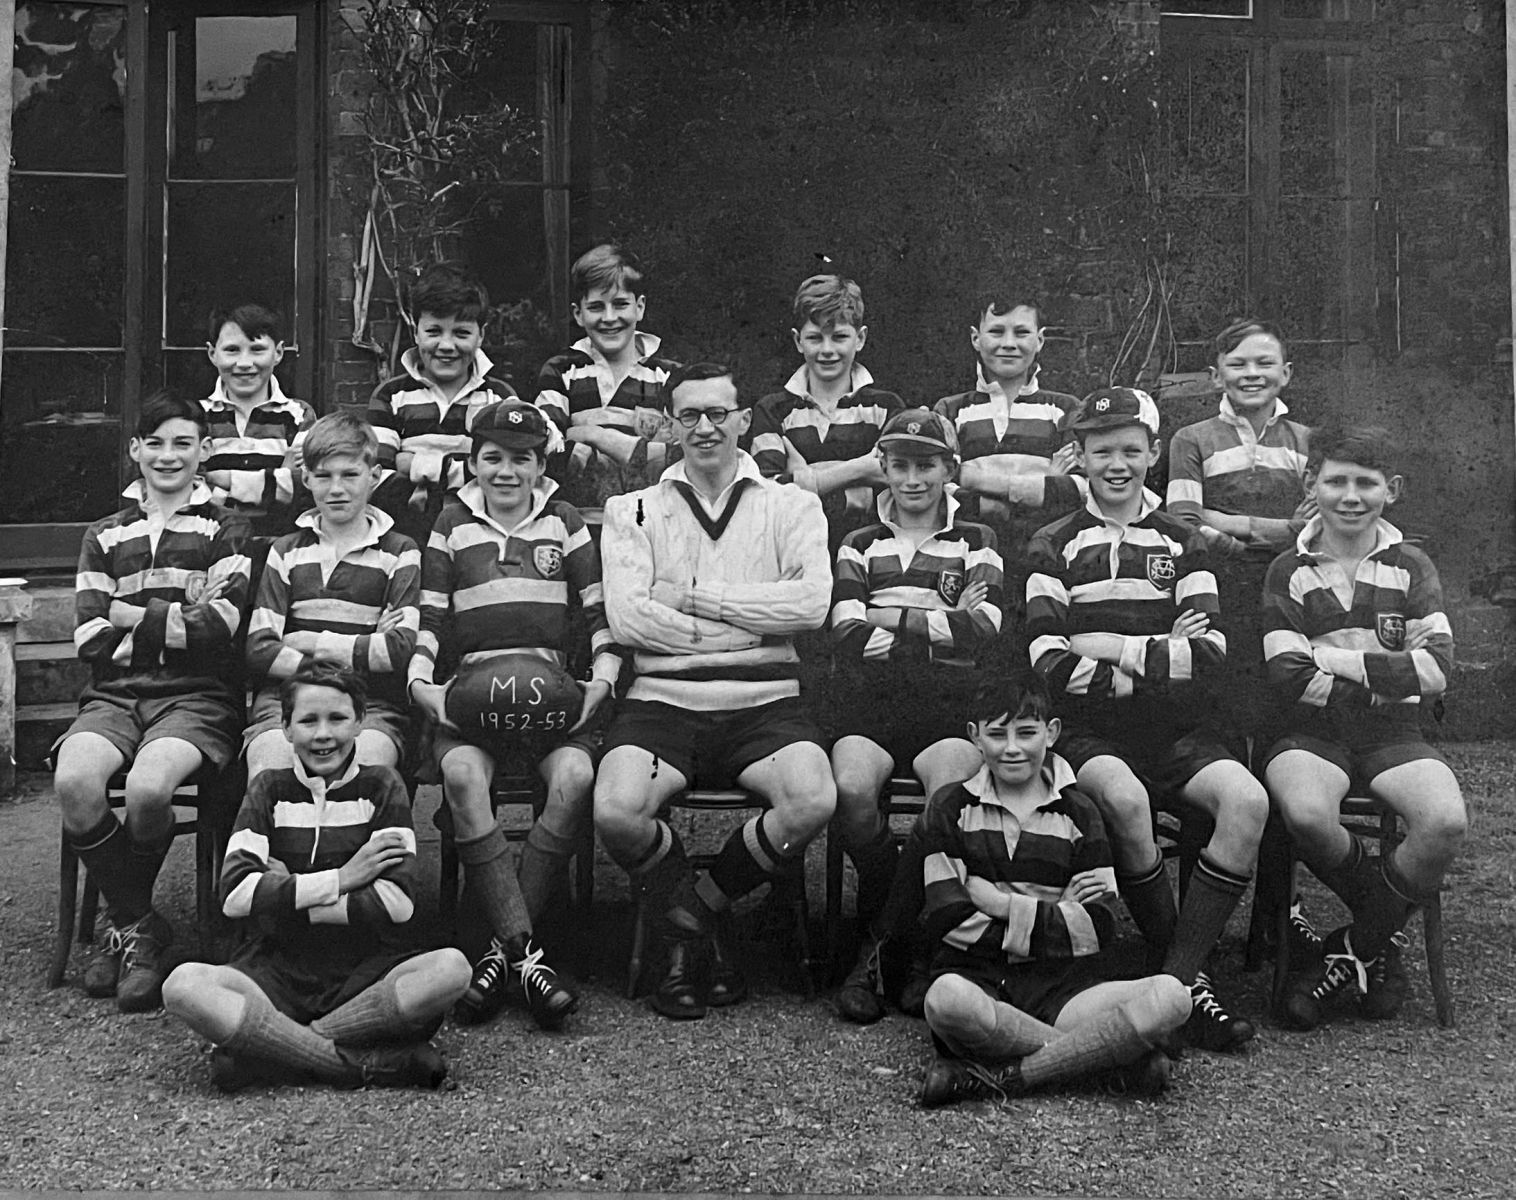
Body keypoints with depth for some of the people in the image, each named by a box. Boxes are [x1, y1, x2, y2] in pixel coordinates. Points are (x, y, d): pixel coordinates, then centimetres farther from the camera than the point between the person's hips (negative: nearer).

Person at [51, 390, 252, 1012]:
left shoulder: (225, 529, 10)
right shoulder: (104, 536, 19)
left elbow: (220, 625, -6)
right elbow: (89, 639, 6)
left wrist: (130, 616, -2)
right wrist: (173, 625, -3)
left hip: (197, 697, -3)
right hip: (114, 695, 3)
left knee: (148, 787, -32)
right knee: (73, 781, -29)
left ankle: (125, 920, 0)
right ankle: (138, 926, -5)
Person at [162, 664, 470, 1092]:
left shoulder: (381, 787, 6)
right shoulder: (270, 789, 9)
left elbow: (397, 902, -8)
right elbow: (234, 894, -6)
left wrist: (284, 897, -7)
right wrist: (341, 878, -10)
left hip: (363, 972, 0)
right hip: (276, 970, 1)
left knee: (450, 967, -30)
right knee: (183, 985, -29)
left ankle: (260, 1046, -24)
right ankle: (366, 1066, -29)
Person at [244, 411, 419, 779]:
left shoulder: (400, 554, 12)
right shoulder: (285, 551, 19)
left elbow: (404, 649, -3)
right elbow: (259, 649, 5)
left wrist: (315, 643, 2)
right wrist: (353, 662, -5)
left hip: (371, 706, -2)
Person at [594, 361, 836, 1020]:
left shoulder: (792, 506, 14)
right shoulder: (633, 510, 14)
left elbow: (811, 603, -5)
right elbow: (626, 617, -3)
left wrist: (694, 599, -6)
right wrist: (756, 621, -4)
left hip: (763, 701, 0)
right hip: (663, 697, 0)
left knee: (814, 803, -30)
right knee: (615, 812, -29)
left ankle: (697, 904, 1)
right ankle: (689, 931, 4)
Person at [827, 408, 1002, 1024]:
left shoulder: (975, 542, 17)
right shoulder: (859, 545, 20)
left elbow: (983, 631, -2)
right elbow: (848, 636, 1)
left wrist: (891, 619, -4)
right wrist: (944, 626, -2)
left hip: (948, 711, 0)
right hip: (871, 708, 1)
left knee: (953, 792, -33)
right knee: (851, 789, -32)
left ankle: (880, 943, -14)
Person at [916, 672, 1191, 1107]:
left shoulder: (1077, 811, 11)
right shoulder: (952, 807, 7)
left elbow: (1099, 927, 1)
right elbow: (948, 919, -5)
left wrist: (1004, 905, -7)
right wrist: (1058, 916, -4)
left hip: (1059, 987, 2)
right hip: (977, 977, -2)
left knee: (1171, 996, -25)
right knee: (947, 999, -39)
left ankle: (997, 1076, -24)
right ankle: (1106, 1050, -20)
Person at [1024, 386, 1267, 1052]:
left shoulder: (1182, 542, 14)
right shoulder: (1053, 545, 8)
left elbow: (1209, 653, 0)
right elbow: (1049, 665, -7)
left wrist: (1117, 649, -8)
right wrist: (1163, 655, -9)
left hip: (1177, 732, 3)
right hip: (1091, 732, -2)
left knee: (1248, 800, -26)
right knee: (1125, 801, -34)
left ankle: (1176, 979, -18)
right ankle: (1184, 973, -14)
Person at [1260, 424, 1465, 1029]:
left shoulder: (1411, 566, 8)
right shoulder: (1289, 571, 4)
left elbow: (1436, 667, -5)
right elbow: (1291, 677, -8)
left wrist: (1339, 661, -9)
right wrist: (1389, 679, -9)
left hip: (1394, 736, 2)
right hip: (1313, 734, -1)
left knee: (1447, 822, -29)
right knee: (1306, 814, -35)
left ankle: (1358, 948, -5)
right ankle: (1385, 934, -4)